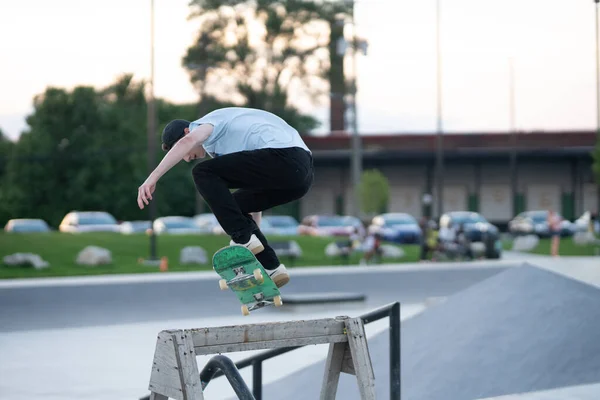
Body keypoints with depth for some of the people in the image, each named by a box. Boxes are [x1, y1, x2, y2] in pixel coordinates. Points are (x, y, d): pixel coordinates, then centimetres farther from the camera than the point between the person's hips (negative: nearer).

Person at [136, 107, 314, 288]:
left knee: (203, 173, -5)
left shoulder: (207, 122, 8)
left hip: (282, 156, -10)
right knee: (234, 205, 23)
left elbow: (187, 141, -17)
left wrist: (152, 178, -23)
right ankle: (271, 268, 15)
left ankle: (243, 239, -9)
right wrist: (254, 230, 41)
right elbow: (253, 190, 39)